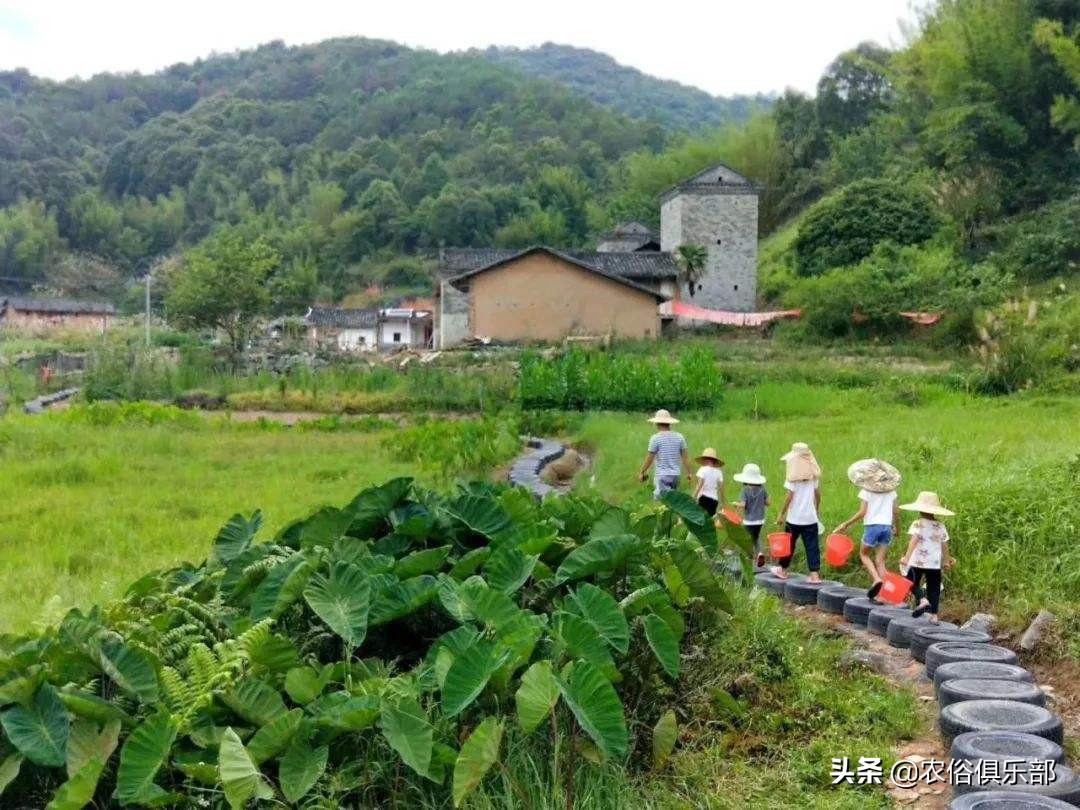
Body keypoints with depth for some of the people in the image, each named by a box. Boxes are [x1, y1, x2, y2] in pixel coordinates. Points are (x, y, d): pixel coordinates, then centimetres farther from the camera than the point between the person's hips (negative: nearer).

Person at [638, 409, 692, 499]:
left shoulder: (656, 438, -8)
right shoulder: (679, 437, 5)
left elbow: (649, 458, -6)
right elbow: (685, 456, 7)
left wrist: (642, 472, 5)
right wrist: (689, 473, 14)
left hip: (661, 475, -5)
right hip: (676, 474, 5)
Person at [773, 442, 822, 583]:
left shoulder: (794, 476, -11)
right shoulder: (814, 474, 3)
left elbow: (790, 496, -12)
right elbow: (818, 494, 9)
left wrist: (781, 514, -5)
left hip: (794, 518, -3)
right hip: (811, 517, 3)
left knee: (789, 544, 12)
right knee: (812, 546, 3)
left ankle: (783, 570, 27)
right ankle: (815, 574, -3)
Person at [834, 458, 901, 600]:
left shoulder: (866, 491, -5)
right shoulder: (890, 491, 9)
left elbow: (862, 512, -12)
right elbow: (896, 511, 10)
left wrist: (845, 524, -7)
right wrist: (897, 527, 26)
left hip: (872, 526, -4)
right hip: (887, 526, 4)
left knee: (864, 554, 15)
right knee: (880, 561, 7)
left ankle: (876, 579, -9)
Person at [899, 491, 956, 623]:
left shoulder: (918, 523, -7)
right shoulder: (940, 526, 6)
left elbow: (914, 541, -18)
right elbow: (945, 544, 10)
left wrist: (907, 557, -22)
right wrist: (946, 560, 22)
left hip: (918, 561, -4)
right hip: (935, 563, 4)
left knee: (913, 583, 11)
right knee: (933, 588, 9)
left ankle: (922, 600, -16)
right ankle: (934, 615, 6)